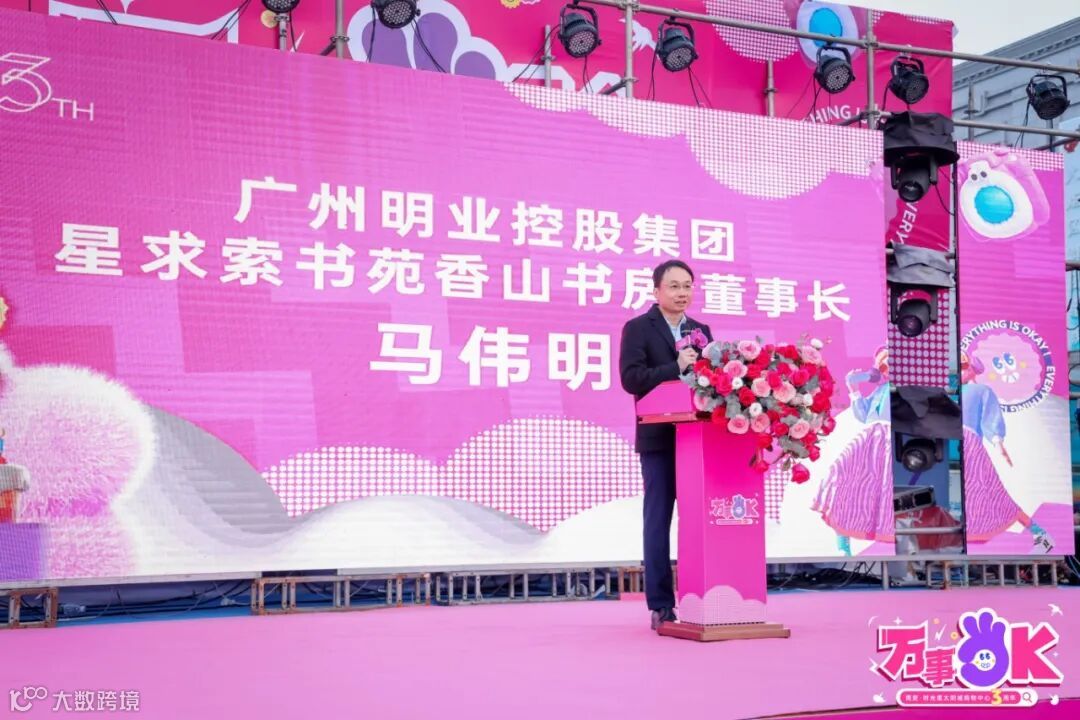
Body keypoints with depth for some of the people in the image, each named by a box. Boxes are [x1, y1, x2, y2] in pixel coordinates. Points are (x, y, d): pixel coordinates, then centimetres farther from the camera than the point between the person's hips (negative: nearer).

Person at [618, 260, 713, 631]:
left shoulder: (701, 330, 16)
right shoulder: (637, 329, 1)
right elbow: (631, 378, -12)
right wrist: (676, 368, -20)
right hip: (660, 438, -4)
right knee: (658, 520, 1)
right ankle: (661, 605, 5)